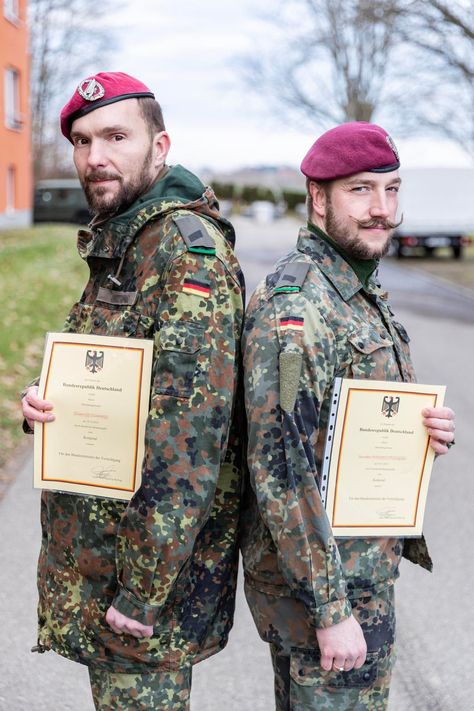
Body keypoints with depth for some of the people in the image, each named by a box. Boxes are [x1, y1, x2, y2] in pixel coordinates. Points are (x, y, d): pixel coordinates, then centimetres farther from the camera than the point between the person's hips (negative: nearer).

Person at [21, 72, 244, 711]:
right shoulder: (114, 243, 11)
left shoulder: (189, 249, -19)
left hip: (153, 560, -9)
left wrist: (146, 590, -22)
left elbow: (193, 433, -24)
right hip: (93, 548, 9)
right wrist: (44, 405, -4)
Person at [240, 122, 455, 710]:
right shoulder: (293, 306, -22)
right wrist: (331, 609, -23)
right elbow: (280, 465, -25)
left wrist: (424, 429, -3)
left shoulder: (360, 292, 9)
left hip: (363, 565, 9)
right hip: (319, 577, -9)